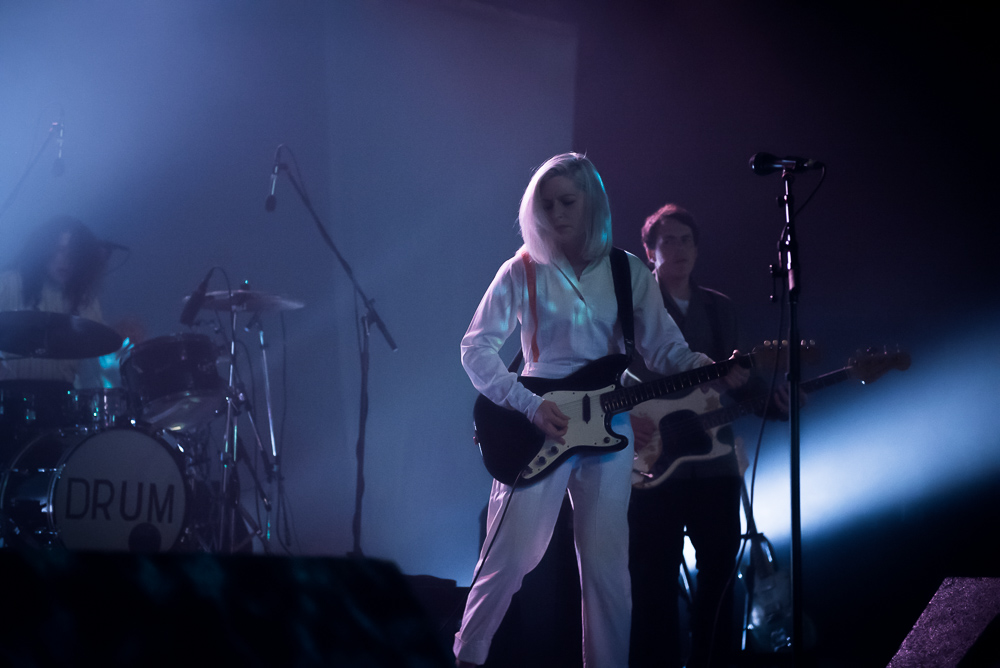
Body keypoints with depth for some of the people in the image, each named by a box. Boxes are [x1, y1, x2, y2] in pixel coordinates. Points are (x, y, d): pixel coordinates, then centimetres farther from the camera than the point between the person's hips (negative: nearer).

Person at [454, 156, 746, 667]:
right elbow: (476, 348, -1)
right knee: (509, 555, -7)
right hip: (538, 429, -2)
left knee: (607, 566, 4)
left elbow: (665, 348, 5)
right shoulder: (522, 272, 1)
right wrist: (530, 405, -13)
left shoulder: (628, 274, 8)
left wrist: (710, 368, -16)